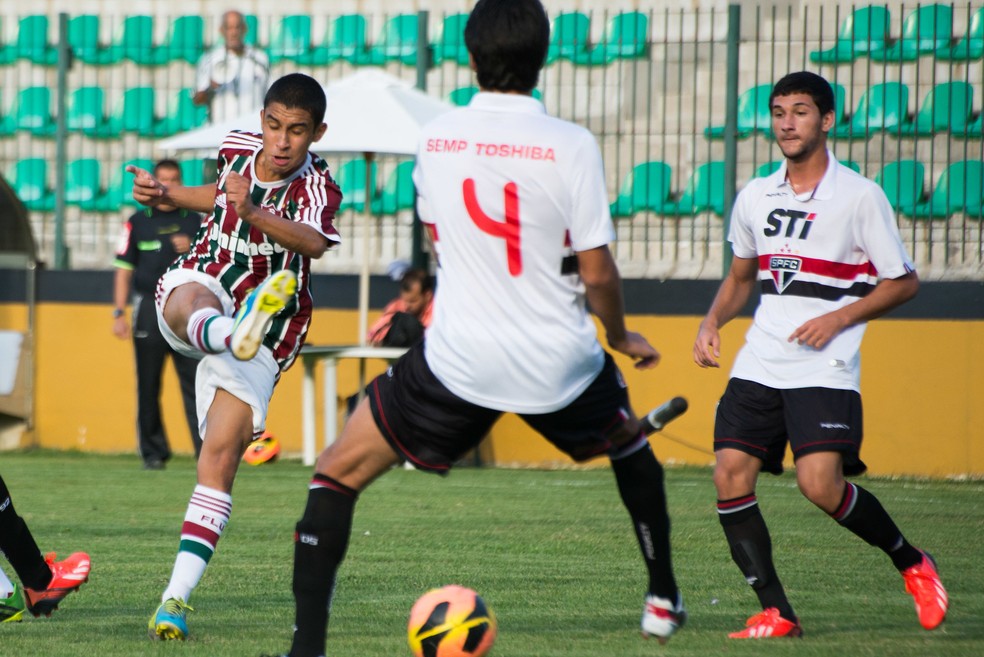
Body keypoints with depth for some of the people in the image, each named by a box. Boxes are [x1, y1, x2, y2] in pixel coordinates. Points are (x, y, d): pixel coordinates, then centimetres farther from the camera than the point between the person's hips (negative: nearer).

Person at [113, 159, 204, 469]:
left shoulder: (194, 221, 12)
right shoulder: (138, 222, 9)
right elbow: (124, 269, 6)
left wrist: (192, 251, -9)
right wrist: (119, 313, -2)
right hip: (149, 309, 0)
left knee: (196, 382, -8)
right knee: (148, 386, 1)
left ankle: (207, 451, -11)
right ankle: (153, 452, 9)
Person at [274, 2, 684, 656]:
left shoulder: (436, 138, -1)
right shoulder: (570, 145, -11)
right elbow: (596, 271, -8)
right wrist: (621, 337, 12)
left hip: (458, 360, 0)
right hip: (560, 361, 0)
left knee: (338, 472, 9)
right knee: (629, 443, 33)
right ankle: (662, 600, 41)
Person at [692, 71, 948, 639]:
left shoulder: (861, 196, -4)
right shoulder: (755, 198, 11)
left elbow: (904, 282, 0)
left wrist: (840, 318, -12)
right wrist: (712, 323, 9)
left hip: (825, 368, -5)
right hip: (759, 364, 5)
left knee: (820, 484, -19)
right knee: (730, 475, -10)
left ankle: (911, 562, 7)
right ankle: (776, 613, -3)